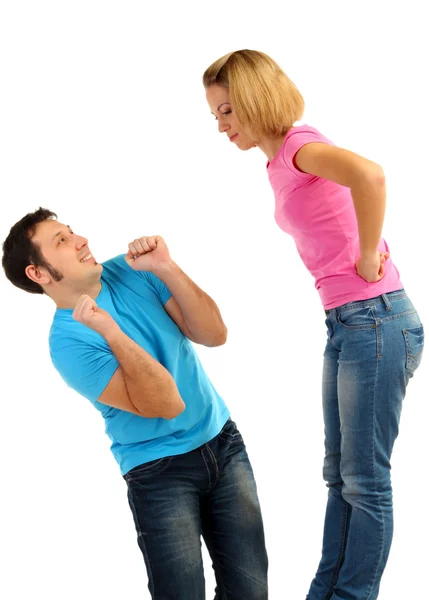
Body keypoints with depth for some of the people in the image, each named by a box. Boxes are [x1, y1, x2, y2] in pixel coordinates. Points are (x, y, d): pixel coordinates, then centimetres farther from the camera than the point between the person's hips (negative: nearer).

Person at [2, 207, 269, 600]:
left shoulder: (129, 271, -3)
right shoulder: (68, 343, -18)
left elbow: (214, 334, -8)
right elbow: (166, 404, -24)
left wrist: (166, 268, -19)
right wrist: (109, 332, -32)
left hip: (222, 441, 5)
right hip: (160, 469, -5)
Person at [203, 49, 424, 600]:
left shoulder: (298, 145, -13)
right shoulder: (280, 162, 14)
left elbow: (368, 175, -34)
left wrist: (368, 261, -23)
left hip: (375, 320, -10)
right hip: (345, 323, 10)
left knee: (365, 480, 1)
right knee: (341, 475, 16)